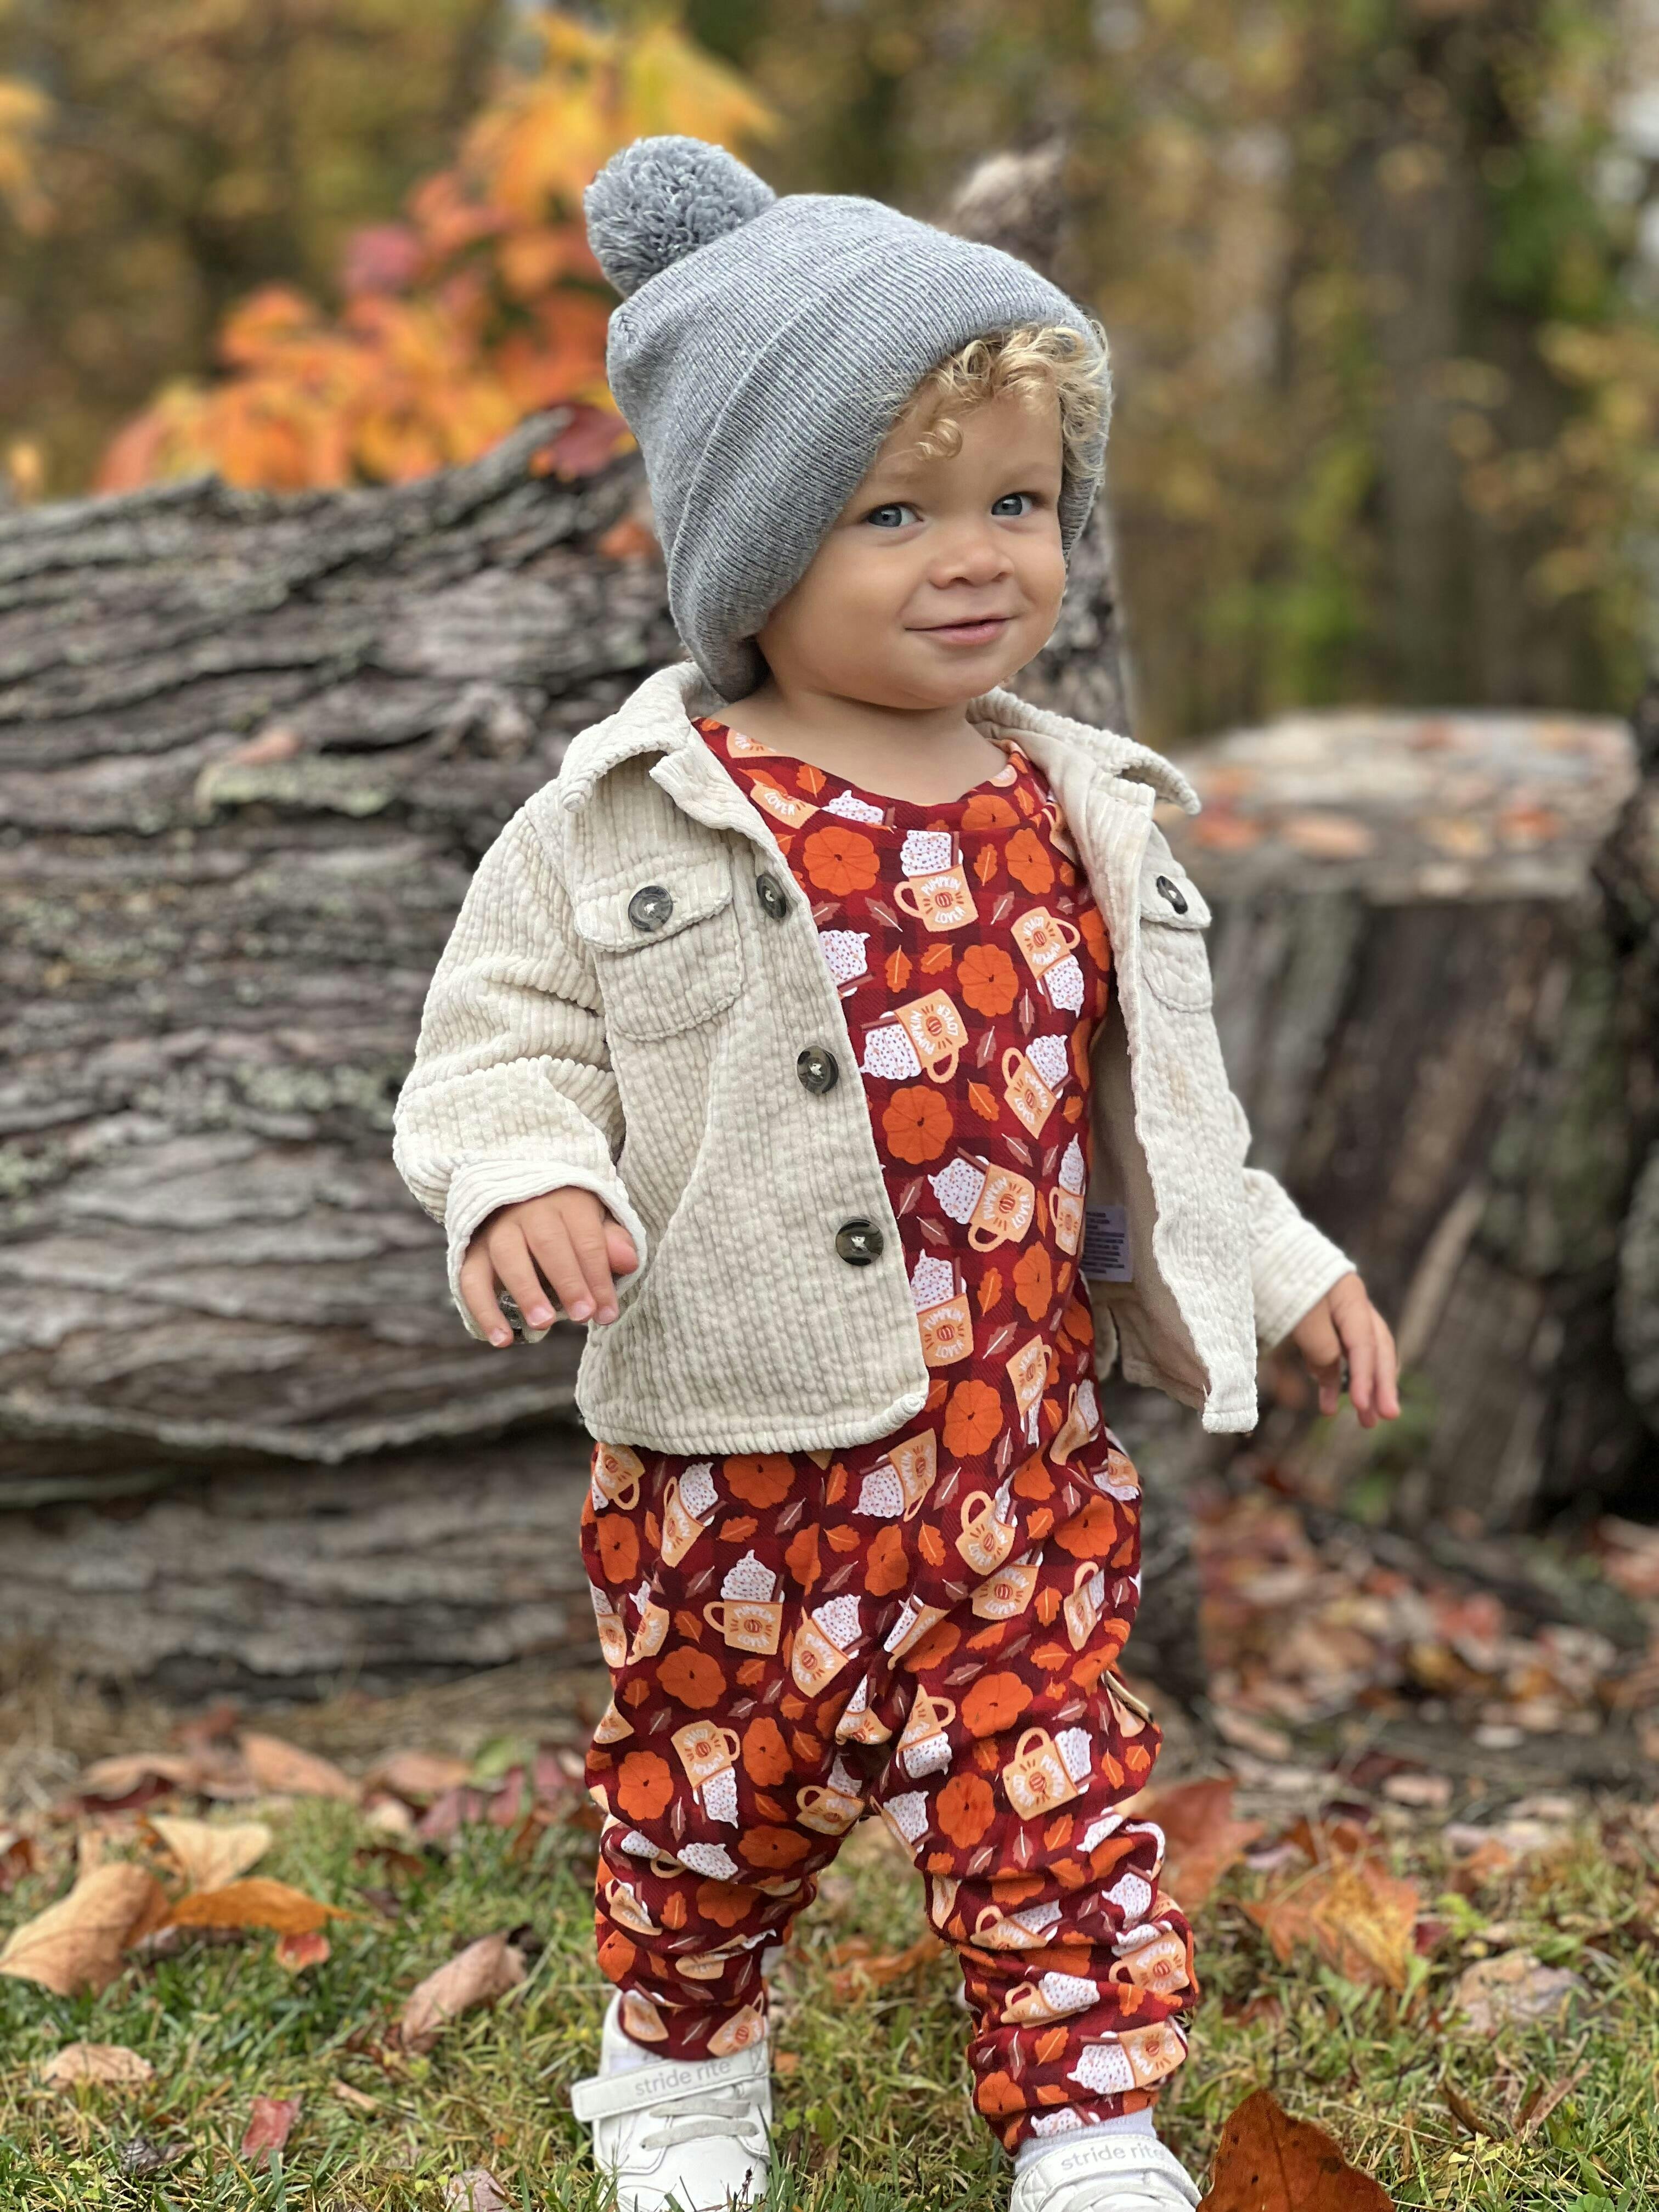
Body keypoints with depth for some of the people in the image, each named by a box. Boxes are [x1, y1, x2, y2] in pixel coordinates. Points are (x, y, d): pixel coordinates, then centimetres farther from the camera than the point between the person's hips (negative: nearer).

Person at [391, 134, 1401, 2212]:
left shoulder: (1079, 814, 4)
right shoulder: (634, 823, -10)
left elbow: (1143, 1102, 16)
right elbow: (503, 1036, -5)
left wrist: (1284, 1266, 15)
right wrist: (524, 1178, -25)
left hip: (1026, 1452, 3)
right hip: (740, 1456, -2)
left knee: (1050, 1792, 7)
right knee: (717, 1783, 16)